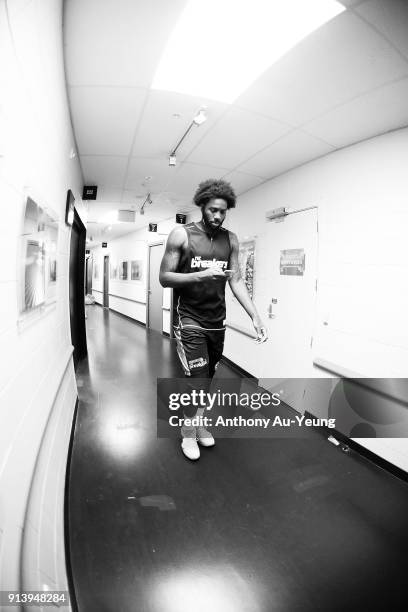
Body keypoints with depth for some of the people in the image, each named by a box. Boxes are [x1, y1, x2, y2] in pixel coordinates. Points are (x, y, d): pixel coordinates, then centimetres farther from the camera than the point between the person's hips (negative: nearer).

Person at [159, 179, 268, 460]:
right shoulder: (181, 234, -7)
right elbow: (164, 277, -9)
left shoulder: (230, 239, 4)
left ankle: (198, 423, 37)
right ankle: (189, 433, 21)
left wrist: (255, 316, -8)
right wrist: (201, 275, -24)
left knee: (207, 378, 15)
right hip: (190, 320, -4)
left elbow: (236, 281, 3)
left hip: (217, 320, 4)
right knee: (198, 379, -5)